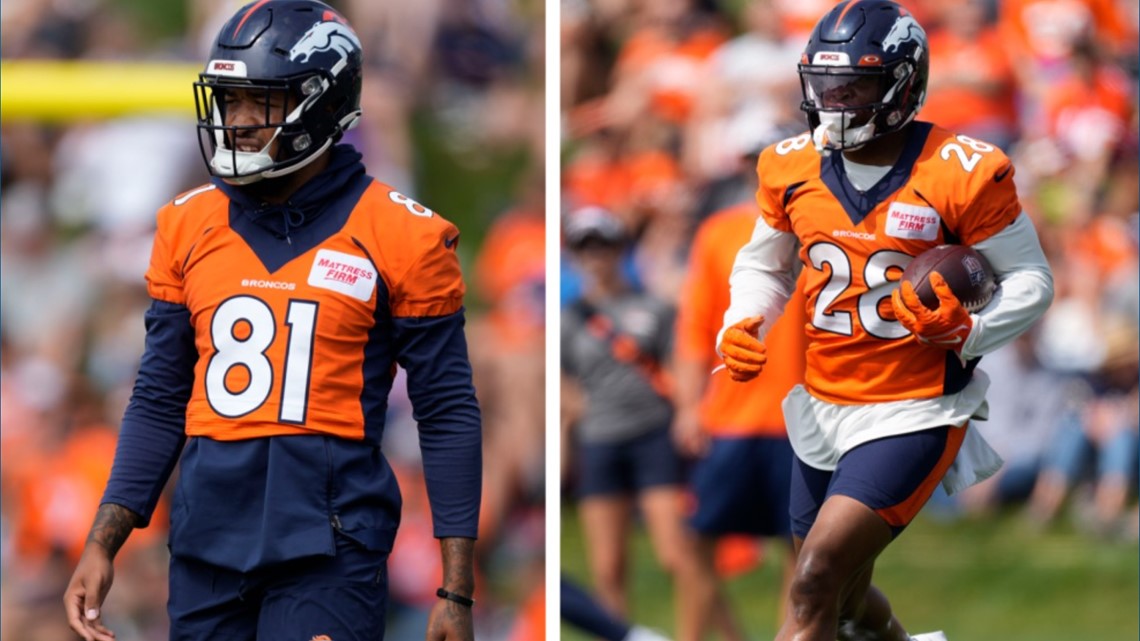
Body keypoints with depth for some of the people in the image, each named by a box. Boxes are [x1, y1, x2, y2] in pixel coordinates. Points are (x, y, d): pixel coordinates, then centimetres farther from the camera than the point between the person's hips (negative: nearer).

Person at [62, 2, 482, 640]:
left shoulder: (400, 236, -3)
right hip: (207, 554, 4)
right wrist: (102, 545, 6)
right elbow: (160, 403, 15)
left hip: (327, 556, -4)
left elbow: (448, 418, -1)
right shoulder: (189, 226, 9)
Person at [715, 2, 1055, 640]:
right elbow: (763, 265, 18)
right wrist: (741, 328, -2)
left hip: (914, 414, -6)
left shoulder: (963, 174, -14)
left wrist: (967, 331, -24)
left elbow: (1030, 280, -5)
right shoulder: (793, 168, 1)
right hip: (822, 410, 6)